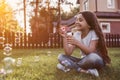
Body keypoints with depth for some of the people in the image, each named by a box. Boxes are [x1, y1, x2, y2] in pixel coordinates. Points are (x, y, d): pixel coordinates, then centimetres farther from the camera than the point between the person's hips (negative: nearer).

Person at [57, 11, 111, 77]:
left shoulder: (94, 33, -14)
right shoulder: (76, 34, -1)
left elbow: (90, 52, -28)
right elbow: (68, 53, -11)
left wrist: (77, 43, -39)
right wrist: (64, 37, -19)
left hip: (97, 60, -5)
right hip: (85, 60, 5)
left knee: (92, 57, -40)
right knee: (61, 56, -11)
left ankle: (69, 66, -18)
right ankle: (85, 70, -25)